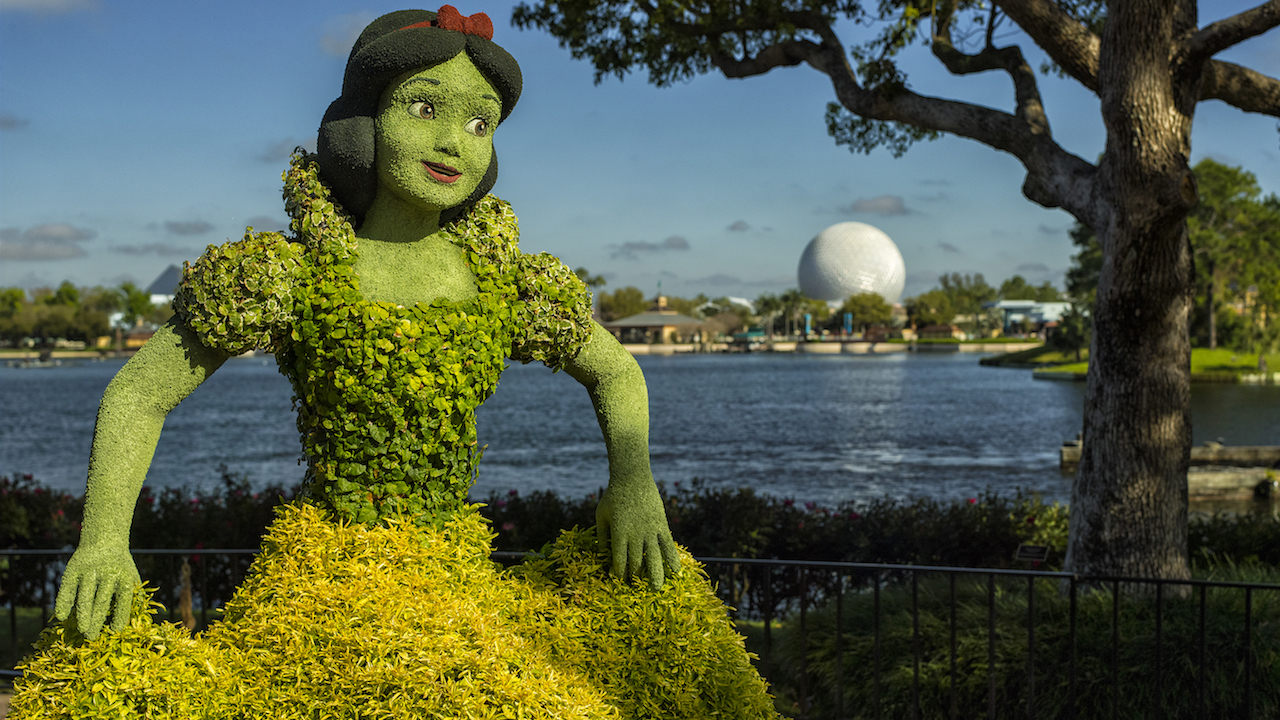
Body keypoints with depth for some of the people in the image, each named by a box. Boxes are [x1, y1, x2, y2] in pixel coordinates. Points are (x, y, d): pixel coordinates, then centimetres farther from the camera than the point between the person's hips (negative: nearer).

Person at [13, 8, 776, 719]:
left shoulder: (508, 285, 5)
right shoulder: (288, 275, -4)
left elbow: (617, 370, 21)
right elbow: (138, 394, -1)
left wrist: (634, 481, 3)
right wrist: (104, 540, -17)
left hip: (458, 581, 4)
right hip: (322, 577, -4)